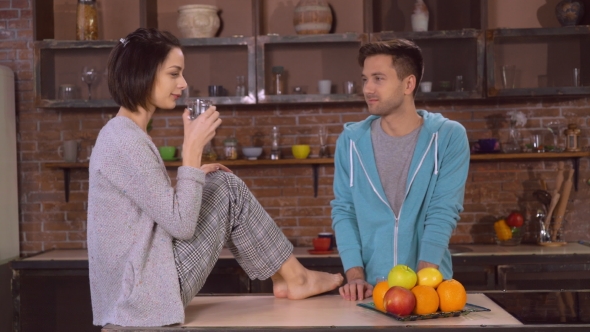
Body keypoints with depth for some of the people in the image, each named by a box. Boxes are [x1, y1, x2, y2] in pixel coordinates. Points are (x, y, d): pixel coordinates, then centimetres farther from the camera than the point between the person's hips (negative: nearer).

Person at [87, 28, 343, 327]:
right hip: (148, 290, -9)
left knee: (222, 183, 11)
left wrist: (192, 174, 8)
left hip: (138, 283, 10)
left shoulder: (121, 134, 11)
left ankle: (282, 276, 15)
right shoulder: (126, 142, -21)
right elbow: (181, 224, -22)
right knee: (228, 191, -5)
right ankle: (296, 278, 10)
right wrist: (193, 147, -20)